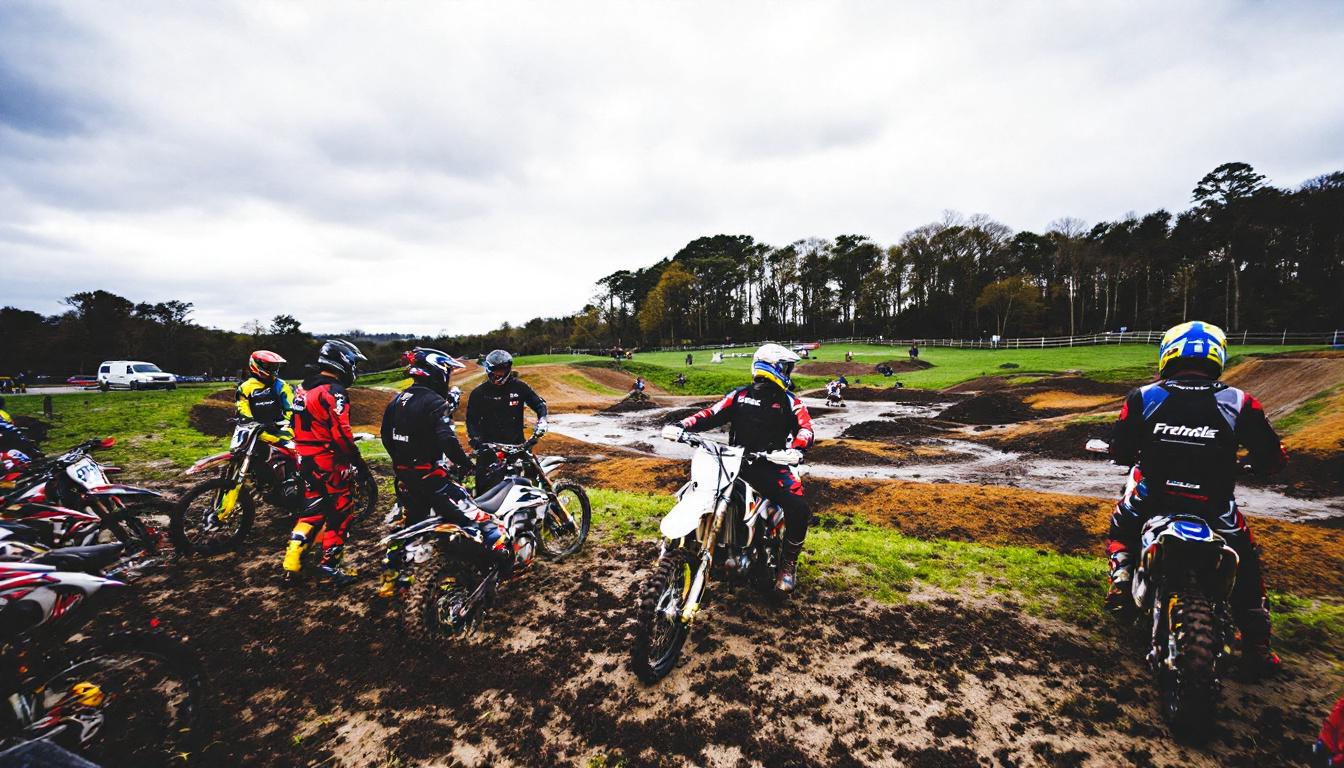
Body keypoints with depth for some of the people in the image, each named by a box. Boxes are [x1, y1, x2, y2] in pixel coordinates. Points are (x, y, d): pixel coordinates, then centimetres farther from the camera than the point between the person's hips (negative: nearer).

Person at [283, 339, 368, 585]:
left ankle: (291, 564, 22)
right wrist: (359, 462, -15)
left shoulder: (304, 388, 11)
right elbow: (341, 434, -23)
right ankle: (329, 567, 7)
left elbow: (303, 425, 18)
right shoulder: (333, 392, -19)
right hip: (330, 464, -9)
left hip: (306, 460, 9)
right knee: (340, 513, 2)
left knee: (312, 509, 20)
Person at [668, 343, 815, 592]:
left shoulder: (789, 401, 4)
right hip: (736, 461, 2)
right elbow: (712, 414, 5)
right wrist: (684, 424, -12)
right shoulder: (739, 395, 11)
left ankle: (788, 562, 5)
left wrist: (796, 448, -33)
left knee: (799, 510, -22)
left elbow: (805, 428, -10)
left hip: (771, 466, -2)